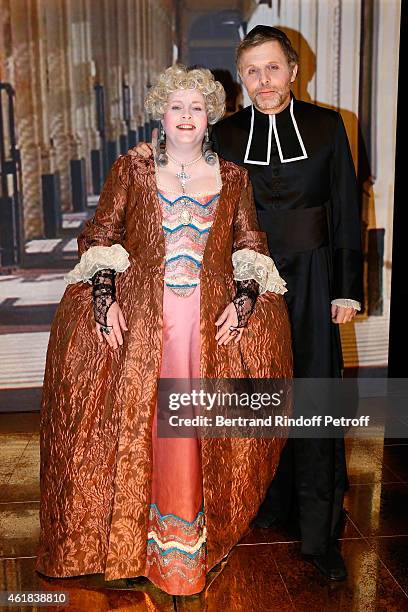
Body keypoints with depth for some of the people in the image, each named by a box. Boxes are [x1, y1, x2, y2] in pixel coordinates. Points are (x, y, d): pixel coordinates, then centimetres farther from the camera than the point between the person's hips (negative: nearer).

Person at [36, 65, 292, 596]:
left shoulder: (233, 178, 10)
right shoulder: (132, 170, 6)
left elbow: (251, 248, 12)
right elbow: (99, 237, 4)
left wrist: (244, 299, -3)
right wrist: (104, 298, -8)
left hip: (213, 319, 1)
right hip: (139, 316, 0)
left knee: (198, 427, 3)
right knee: (136, 420, 2)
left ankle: (194, 538, 23)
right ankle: (141, 535, 23)